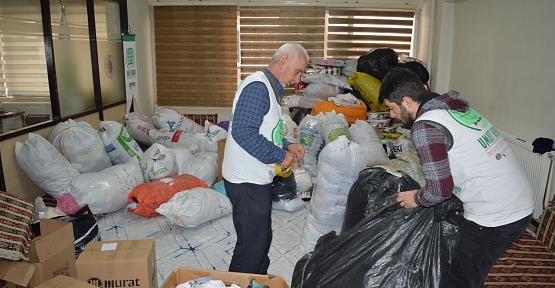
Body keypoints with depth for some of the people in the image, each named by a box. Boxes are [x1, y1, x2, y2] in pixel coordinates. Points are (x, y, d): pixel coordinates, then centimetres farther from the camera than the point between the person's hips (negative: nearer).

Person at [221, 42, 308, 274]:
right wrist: (281, 156, -20)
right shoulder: (258, 87, -18)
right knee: (252, 244, 0)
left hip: (257, 178, 10)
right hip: (247, 179, -10)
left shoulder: (270, 88, 15)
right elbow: (243, 132, -28)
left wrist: (288, 147, 6)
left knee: (262, 238, 21)